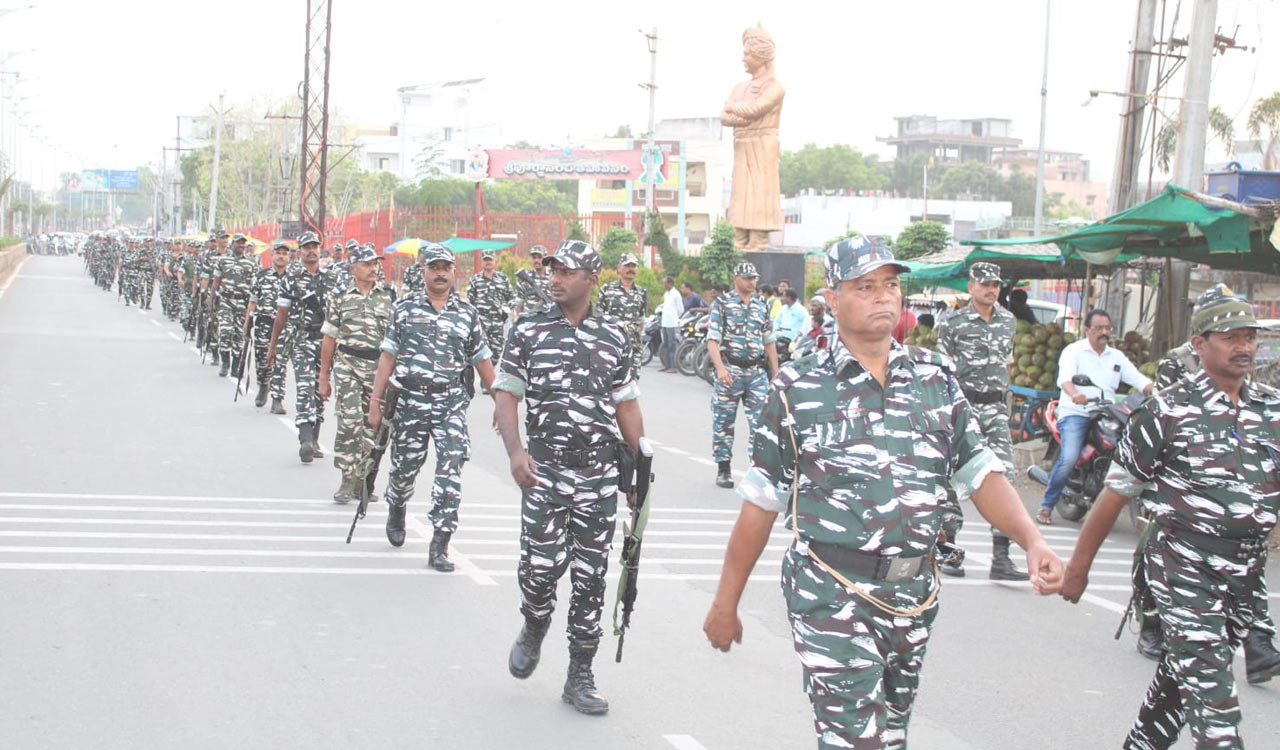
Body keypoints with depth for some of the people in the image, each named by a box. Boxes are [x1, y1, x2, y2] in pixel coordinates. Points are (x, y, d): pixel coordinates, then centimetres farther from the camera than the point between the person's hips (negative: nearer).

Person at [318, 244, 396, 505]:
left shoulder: (389, 296, 8)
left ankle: (363, 478, 16)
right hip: (347, 364, -1)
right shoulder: (340, 298, 7)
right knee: (349, 421, -13)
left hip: (380, 365, 1)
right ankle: (348, 478, -6)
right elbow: (329, 339, 10)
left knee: (373, 425, 4)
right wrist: (323, 378, 9)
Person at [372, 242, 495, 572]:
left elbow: (483, 362, 10)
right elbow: (388, 357, 3)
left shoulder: (468, 314, 5)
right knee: (404, 468, 12)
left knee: (450, 473, -10)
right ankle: (396, 512, 44)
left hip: (451, 403, 0)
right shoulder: (405, 309, 4)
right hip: (410, 400, 0)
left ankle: (439, 547, -7)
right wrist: (375, 402, -2)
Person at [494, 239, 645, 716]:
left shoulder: (613, 337, 8)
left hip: (599, 474, 2)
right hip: (544, 470, -2)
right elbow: (506, 394, -1)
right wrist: (515, 451, -15)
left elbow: (626, 405, 13)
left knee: (591, 576, 4)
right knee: (542, 563, -11)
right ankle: (533, 631, 22)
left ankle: (580, 678, 15)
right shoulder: (529, 331, 2)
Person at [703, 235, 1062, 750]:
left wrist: (1033, 542, -10)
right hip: (831, 595, -5)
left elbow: (979, 472, 6)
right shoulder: (799, 388, -4)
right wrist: (726, 601, 0)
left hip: (915, 594, 5)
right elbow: (761, 500, -2)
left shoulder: (935, 377, 6)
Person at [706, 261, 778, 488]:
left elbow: (769, 342, 19)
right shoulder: (722, 304, 0)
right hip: (730, 370, -3)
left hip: (757, 372, 3)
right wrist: (720, 368, -21)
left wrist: (775, 374, 14)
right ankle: (723, 470, 13)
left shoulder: (762, 306, 14)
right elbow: (713, 340, -7)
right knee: (723, 422, 3)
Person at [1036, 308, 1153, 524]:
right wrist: (1074, 395, -37)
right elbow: (1065, 377, -14)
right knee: (1069, 458, -26)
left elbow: (1138, 379, 10)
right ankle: (1047, 506, -11)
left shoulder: (1116, 356, 21)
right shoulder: (1073, 351, 5)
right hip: (1075, 414, -5)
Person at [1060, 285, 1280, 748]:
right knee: (1211, 696, -9)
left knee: (1182, 673, 17)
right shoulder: (1168, 412, -8)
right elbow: (1116, 493, -3)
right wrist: (1078, 566, 0)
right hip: (1183, 566, -5)